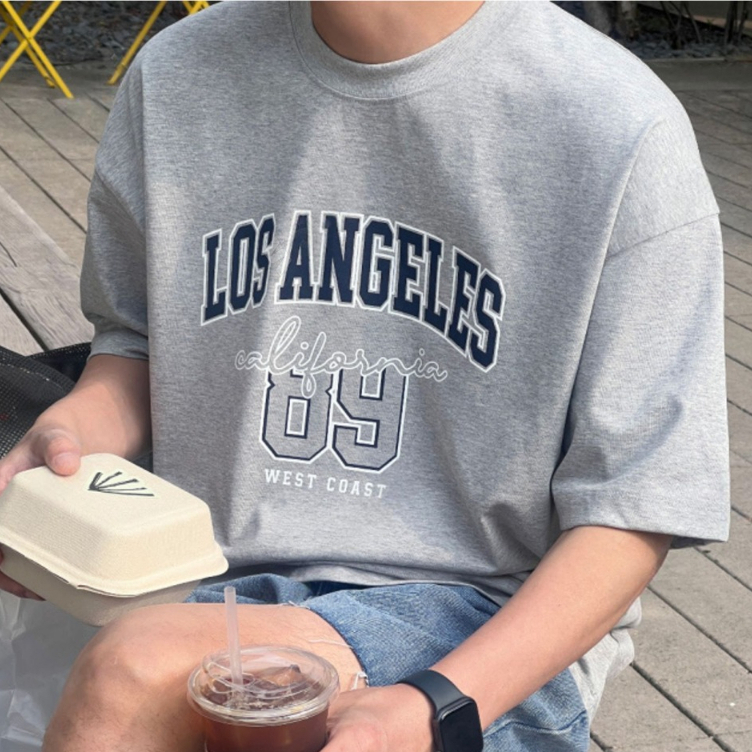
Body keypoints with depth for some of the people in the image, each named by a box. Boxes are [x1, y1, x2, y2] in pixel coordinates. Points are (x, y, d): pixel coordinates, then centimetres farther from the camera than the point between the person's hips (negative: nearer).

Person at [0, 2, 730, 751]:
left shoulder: (621, 129, -12)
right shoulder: (174, 76, 4)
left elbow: (628, 512, -11)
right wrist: (71, 429, -6)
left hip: (493, 613, -3)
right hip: (218, 583, 4)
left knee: (135, 670, -31)